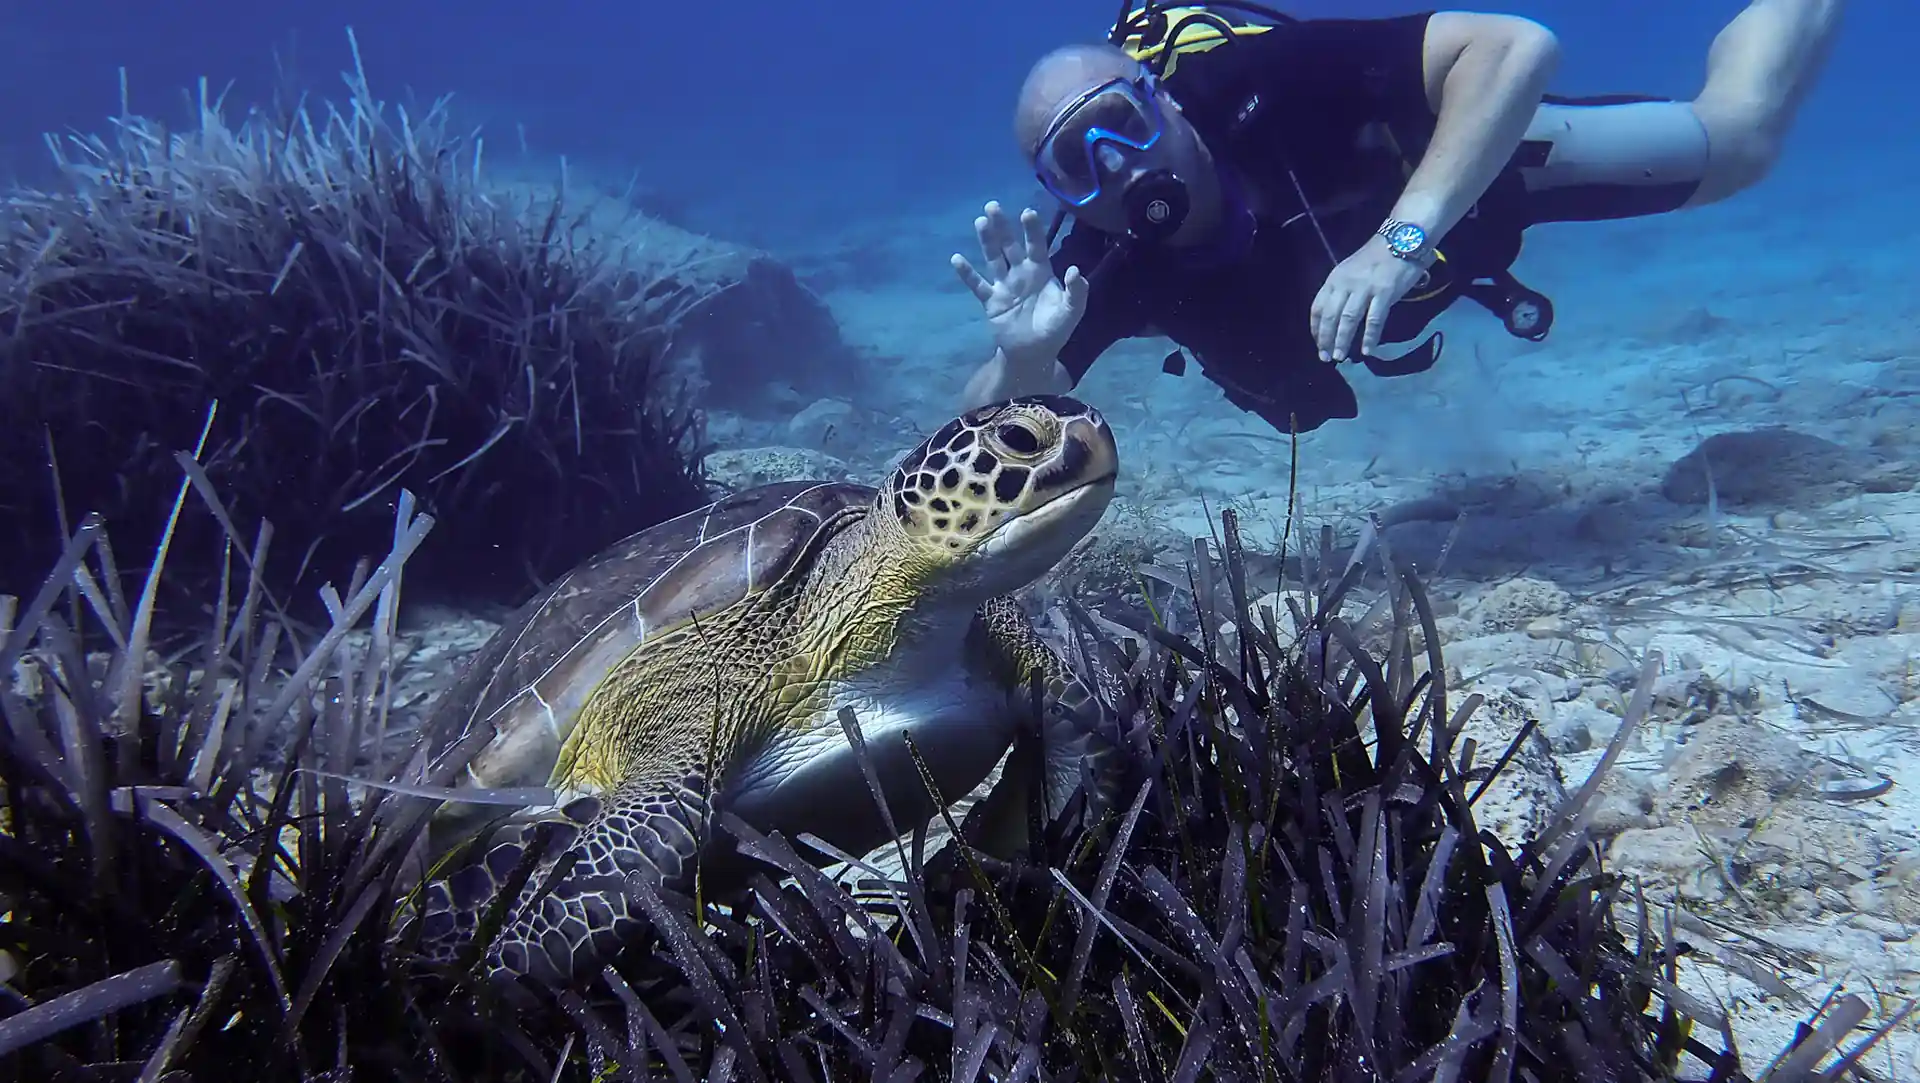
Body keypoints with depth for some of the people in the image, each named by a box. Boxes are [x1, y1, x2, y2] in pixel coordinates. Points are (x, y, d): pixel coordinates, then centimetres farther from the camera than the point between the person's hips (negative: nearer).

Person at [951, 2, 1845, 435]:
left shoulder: (1260, 86, -43)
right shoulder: (1107, 272, -33)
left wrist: (1402, 237, -58)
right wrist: (1024, 355, -52)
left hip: (1473, 153, -3)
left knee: (1736, 137, 6)